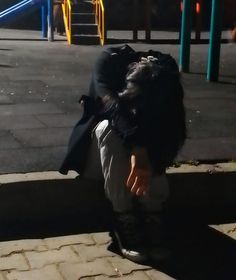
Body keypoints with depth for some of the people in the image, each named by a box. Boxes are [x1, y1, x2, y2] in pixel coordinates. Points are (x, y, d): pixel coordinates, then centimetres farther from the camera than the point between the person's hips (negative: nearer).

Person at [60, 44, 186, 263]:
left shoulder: (166, 76, -24)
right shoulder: (110, 61, -31)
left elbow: (171, 132, -27)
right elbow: (112, 105, -44)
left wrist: (150, 161, -45)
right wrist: (138, 148, -58)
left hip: (146, 133, 2)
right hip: (104, 130, -1)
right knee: (109, 129, -37)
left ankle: (151, 216, -25)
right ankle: (124, 220, -33)